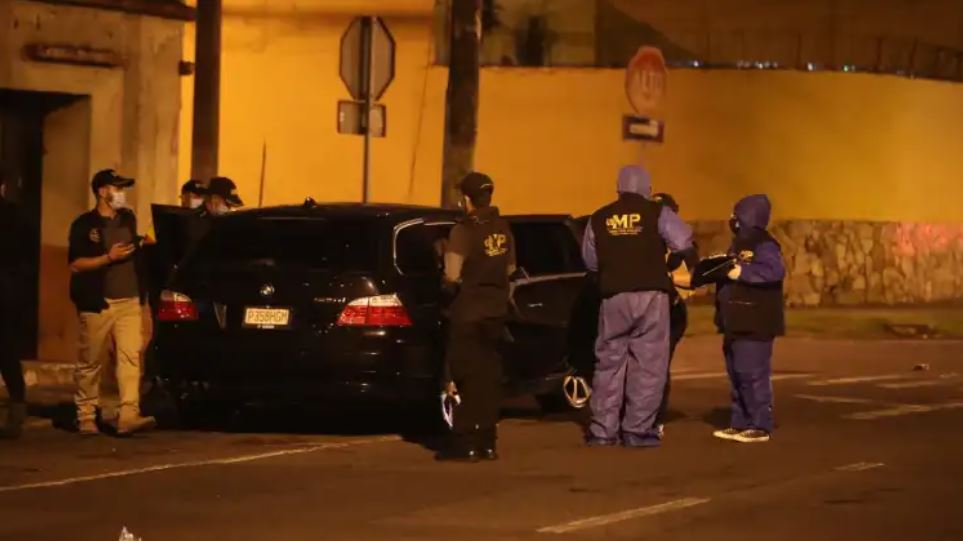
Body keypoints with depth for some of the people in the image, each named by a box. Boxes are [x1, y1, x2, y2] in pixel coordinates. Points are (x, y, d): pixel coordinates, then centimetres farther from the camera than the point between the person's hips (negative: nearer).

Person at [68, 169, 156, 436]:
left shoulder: (128, 219, 16)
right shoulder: (84, 225, -2)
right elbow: (75, 265, -11)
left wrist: (142, 246, 12)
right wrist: (109, 257, -15)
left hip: (129, 301, 4)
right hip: (98, 304, -4)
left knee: (131, 356, -10)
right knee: (90, 363, 1)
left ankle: (129, 414, -18)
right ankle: (86, 417, 11)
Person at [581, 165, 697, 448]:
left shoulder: (599, 219, 8)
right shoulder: (658, 213, -1)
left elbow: (589, 261, 11)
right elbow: (685, 244, -11)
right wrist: (690, 267, 8)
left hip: (613, 298, 3)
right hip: (650, 296, -3)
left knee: (609, 362, 12)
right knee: (648, 364, 1)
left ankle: (602, 429, 11)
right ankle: (637, 430, -3)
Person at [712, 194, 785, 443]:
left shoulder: (763, 245, -12)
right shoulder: (739, 244, 20)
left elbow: (775, 271, -26)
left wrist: (742, 272, -27)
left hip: (755, 324, -10)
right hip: (736, 324, 10)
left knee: (753, 374, -11)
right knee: (737, 374, 12)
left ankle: (760, 426, -8)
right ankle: (740, 423, 18)